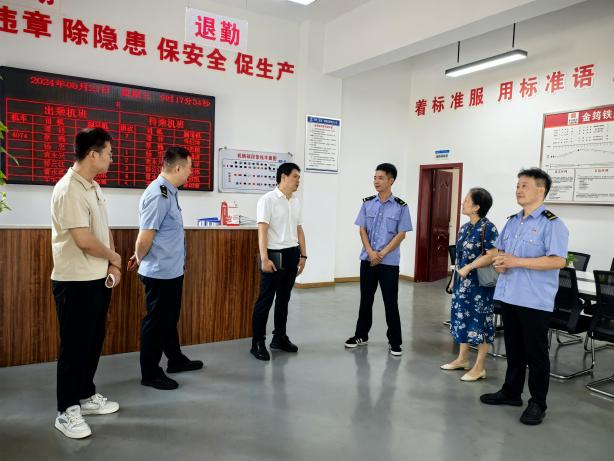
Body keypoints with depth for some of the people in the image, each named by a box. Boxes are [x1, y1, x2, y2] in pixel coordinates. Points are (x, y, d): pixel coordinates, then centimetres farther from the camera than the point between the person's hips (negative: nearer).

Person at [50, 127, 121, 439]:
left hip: (98, 279, 9)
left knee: (94, 341, 17)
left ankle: (86, 396, 32)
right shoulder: (69, 190, -19)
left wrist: (112, 266, 2)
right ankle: (67, 411, 17)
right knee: (74, 345, 3)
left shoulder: (94, 188, 10)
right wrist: (114, 257, -7)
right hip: (75, 282, -9)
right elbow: (84, 240, -24)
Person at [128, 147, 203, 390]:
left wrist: (139, 258, 16)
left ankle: (176, 360, 39)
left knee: (170, 318, 22)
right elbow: (144, 238, -21)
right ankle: (150, 374, 21)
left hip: (172, 270, 9)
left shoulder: (169, 192, 7)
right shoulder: (158, 196, -23)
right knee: (157, 322, 5)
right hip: (161, 272, -9)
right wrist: (139, 259, -3)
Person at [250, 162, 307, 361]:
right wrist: (264, 258, -22)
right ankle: (257, 342, 9)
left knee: (284, 298, 14)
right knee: (265, 299, 0)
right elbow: (262, 230, -16)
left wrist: (303, 255, 13)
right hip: (274, 255, -7)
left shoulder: (296, 201, 11)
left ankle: (279, 337, 26)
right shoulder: (268, 199, -10)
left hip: (292, 254, 7)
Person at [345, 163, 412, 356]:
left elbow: (401, 234, -6)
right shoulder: (367, 203, 4)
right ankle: (361, 335, 27)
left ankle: (395, 341, 16)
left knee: (391, 302, 2)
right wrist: (370, 252, -10)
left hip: (389, 261, -3)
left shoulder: (401, 206, -5)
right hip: (367, 258, 3)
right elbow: (362, 230, 3)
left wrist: (381, 254, -12)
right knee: (365, 299, 12)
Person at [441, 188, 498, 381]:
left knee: (480, 321, 2)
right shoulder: (465, 227, 10)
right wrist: (456, 278, 16)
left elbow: (493, 255, -22)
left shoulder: (488, 228, -15)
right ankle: (462, 359, 29)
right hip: (462, 282, 8)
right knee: (462, 318, 15)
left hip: (480, 283, -8)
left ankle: (479, 367, 13)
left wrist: (469, 268, -21)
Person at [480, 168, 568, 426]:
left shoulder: (551, 223, -11)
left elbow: (558, 261, -21)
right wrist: (498, 262, -2)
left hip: (535, 300, -7)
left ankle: (538, 403, 19)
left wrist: (517, 262, -22)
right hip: (508, 295, 7)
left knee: (536, 353, 5)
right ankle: (511, 392, 32)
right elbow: (497, 249, 22)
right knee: (513, 348, 18)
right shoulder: (512, 221, 12)